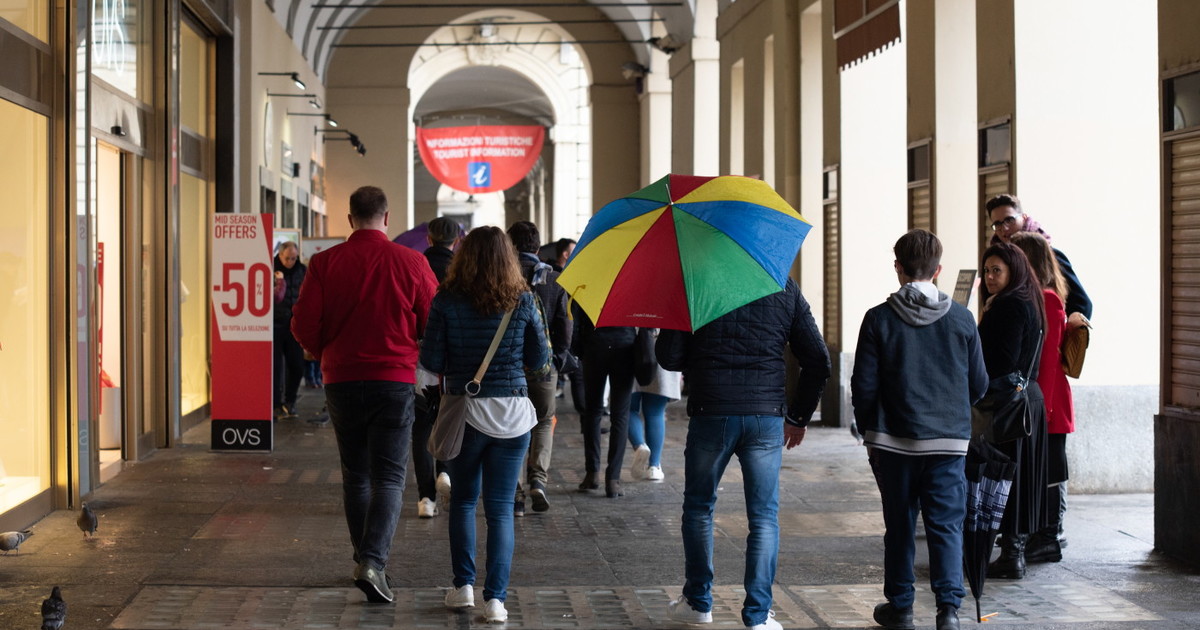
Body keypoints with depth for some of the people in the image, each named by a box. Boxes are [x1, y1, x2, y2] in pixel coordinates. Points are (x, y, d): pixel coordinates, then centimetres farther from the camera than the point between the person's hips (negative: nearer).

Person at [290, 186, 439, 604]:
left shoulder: (325, 263, -4)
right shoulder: (411, 263, -6)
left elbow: (304, 325, -3)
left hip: (342, 379, 2)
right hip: (395, 380, -2)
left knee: (355, 475, 16)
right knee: (389, 477, 0)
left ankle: (366, 559, 25)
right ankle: (373, 562, -16)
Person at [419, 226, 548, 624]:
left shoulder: (447, 301, -8)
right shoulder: (523, 301, -4)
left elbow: (430, 360, -7)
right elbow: (539, 359, 2)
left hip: (463, 413, 0)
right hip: (513, 414, 1)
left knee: (462, 501, 18)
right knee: (501, 508, 5)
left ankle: (464, 585, 14)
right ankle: (495, 598, 0)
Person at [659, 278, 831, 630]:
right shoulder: (785, 288, 4)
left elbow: (668, 357, -3)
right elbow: (818, 361, 4)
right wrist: (799, 416, 14)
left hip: (710, 416, -1)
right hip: (766, 417, 1)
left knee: (699, 508, 17)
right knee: (764, 516, 6)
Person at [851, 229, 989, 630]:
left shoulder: (879, 319, -5)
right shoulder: (962, 319, 1)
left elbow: (864, 385, -4)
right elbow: (979, 383, 8)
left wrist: (867, 431, 11)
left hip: (894, 441, -1)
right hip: (950, 440, 1)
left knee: (899, 526, 11)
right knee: (947, 525, 3)